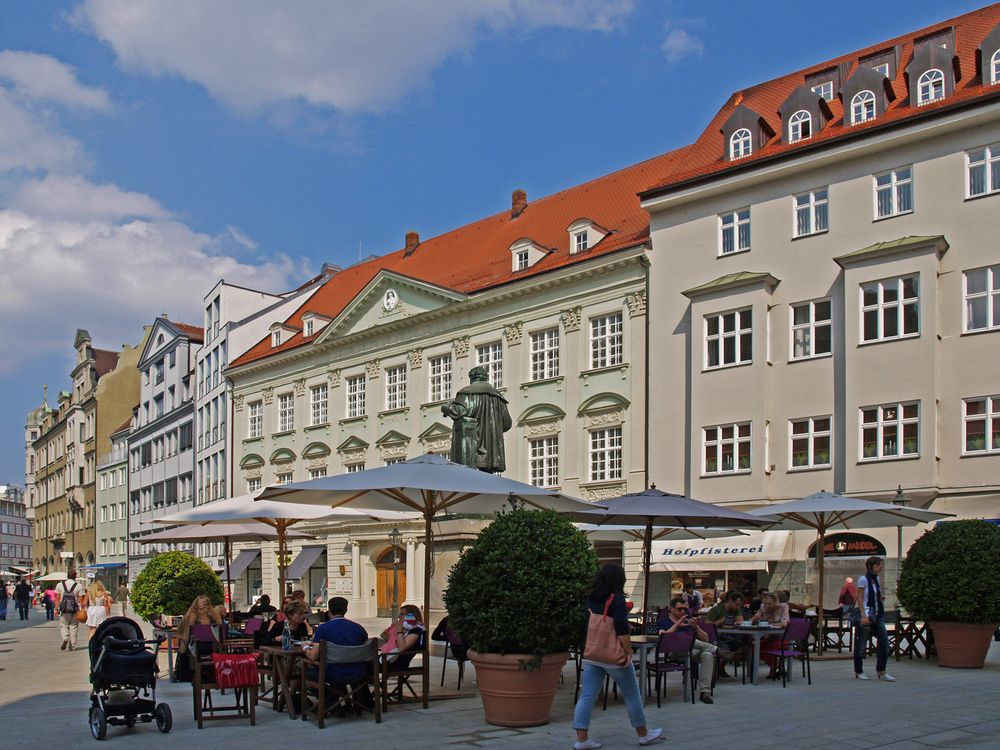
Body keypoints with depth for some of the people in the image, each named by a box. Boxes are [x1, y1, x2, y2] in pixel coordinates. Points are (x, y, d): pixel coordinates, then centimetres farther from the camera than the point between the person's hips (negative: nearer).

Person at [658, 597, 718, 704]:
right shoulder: (664, 621, 13)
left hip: (692, 652, 3)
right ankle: (715, 649, -20)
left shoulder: (689, 620, 23)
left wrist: (695, 627, -2)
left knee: (708, 655, -30)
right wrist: (677, 625, -11)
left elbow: (705, 639, 16)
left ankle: (705, 692, -31)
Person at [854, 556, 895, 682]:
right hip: (866, 615, -7)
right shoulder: (863, 580, -10)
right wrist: (863, 615, -20)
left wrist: (882, 597, 3)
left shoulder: (877, 579, 11)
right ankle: (858, 672, 13)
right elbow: (859, 599, -12)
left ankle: (881, 671, 7)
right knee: (861, 645, 2)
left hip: (878, 614, 7)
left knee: (884, 641, -1)